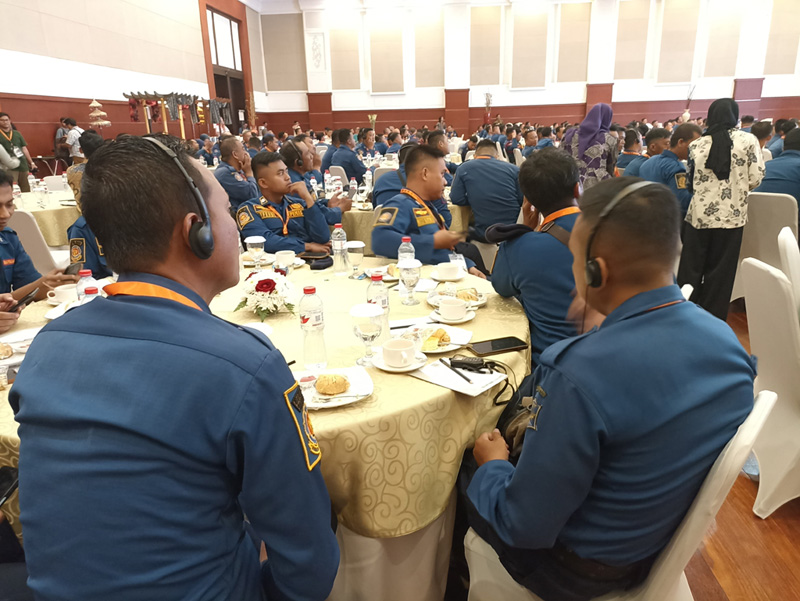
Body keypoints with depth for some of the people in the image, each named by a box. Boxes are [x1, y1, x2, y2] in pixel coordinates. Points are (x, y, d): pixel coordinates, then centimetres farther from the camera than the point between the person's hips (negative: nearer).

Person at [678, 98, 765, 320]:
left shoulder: (697, 144, 1)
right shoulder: (748, 140, -2)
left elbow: (691, 181, 0)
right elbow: (756, 177, -3)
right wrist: (737, 188, 15)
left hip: (699, 214, 1)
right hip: (731, 215, -1)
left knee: (691, 268, 10)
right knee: (720, 271, 8)